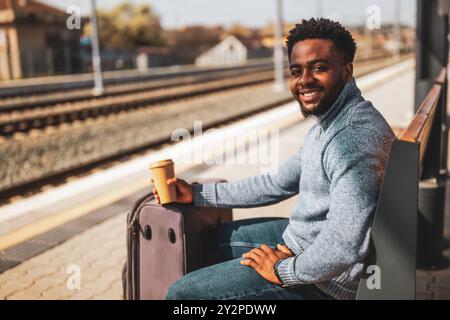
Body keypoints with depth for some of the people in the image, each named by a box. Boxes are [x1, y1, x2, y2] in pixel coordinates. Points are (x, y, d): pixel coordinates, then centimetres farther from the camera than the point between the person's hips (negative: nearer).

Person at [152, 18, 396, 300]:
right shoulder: (328, 123, 7)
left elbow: (343, 248, -36)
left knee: (182, 293, -7)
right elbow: (278, 184, 14)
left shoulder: (354, 135, -29)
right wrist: (198, 193, 10)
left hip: (325, 278, -10)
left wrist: (283, 271, -18)